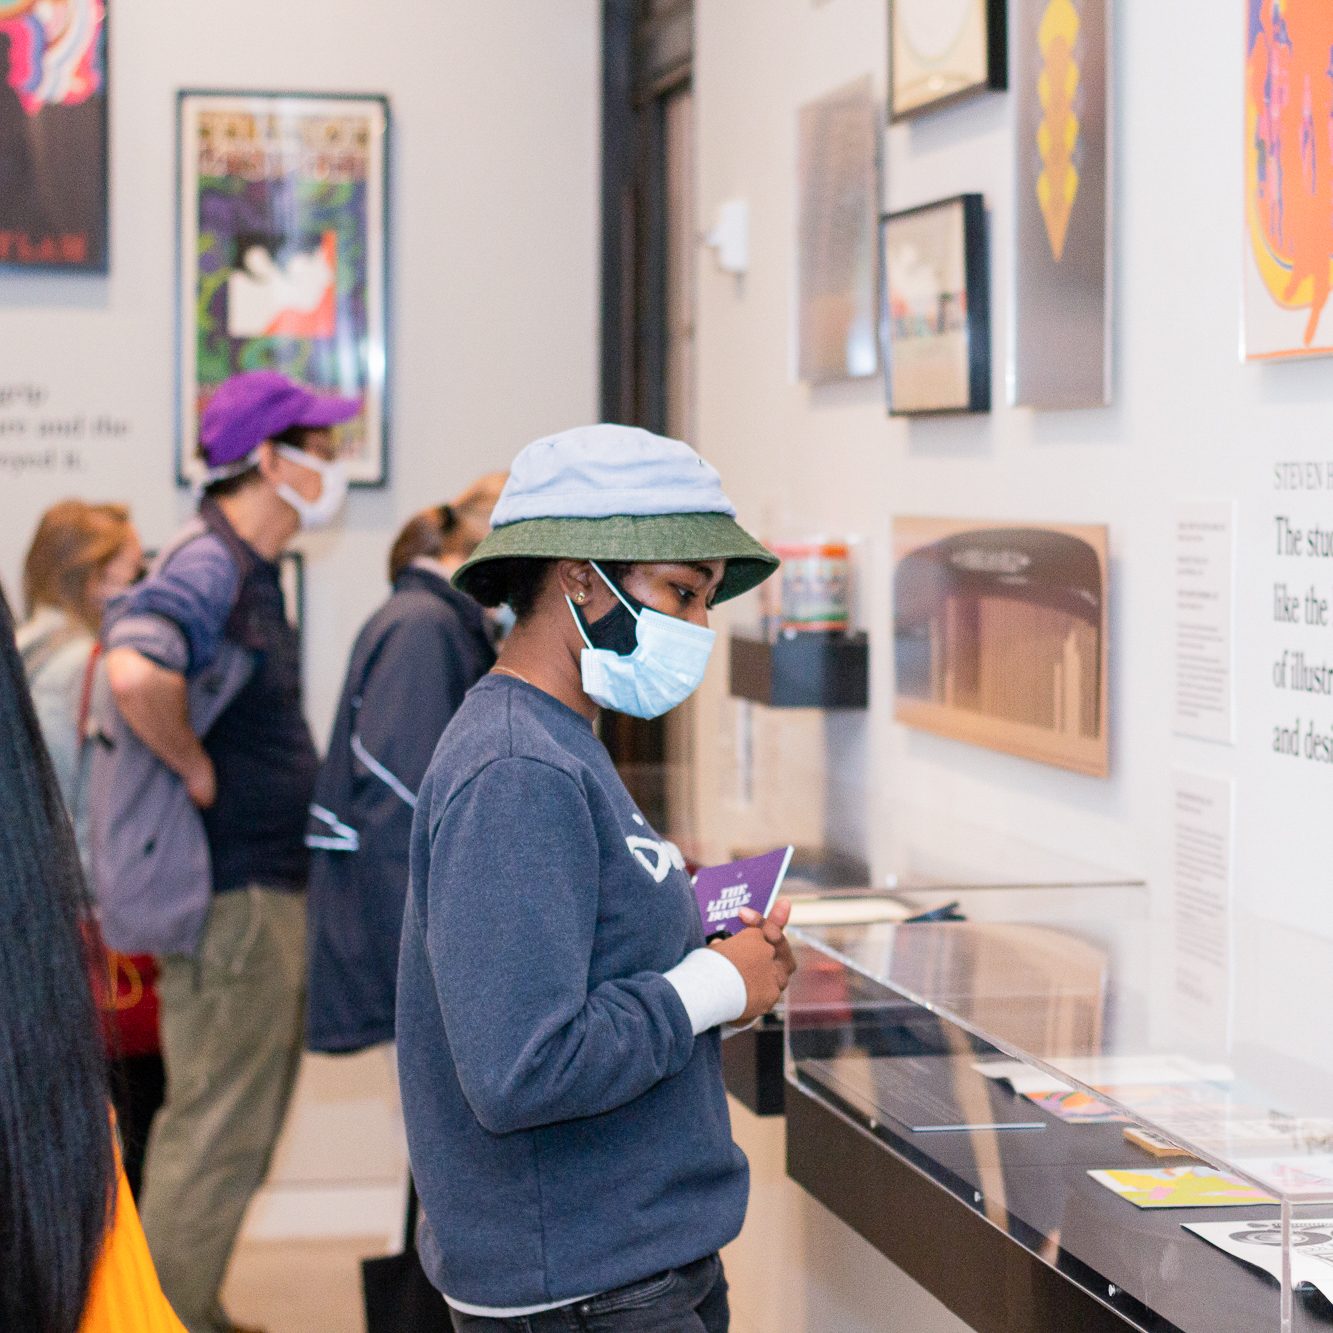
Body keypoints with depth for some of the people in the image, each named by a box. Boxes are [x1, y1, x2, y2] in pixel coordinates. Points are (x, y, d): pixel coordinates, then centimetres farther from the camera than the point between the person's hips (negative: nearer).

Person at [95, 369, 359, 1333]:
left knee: (240, 1125, 19)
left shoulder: (253, 571, 14)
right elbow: (136, 672, -38)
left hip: (272, 888, 10)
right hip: (228, 893, -10)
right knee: (216, 1130, -3)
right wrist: (197, 770, -23)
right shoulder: (206, 568, -18)